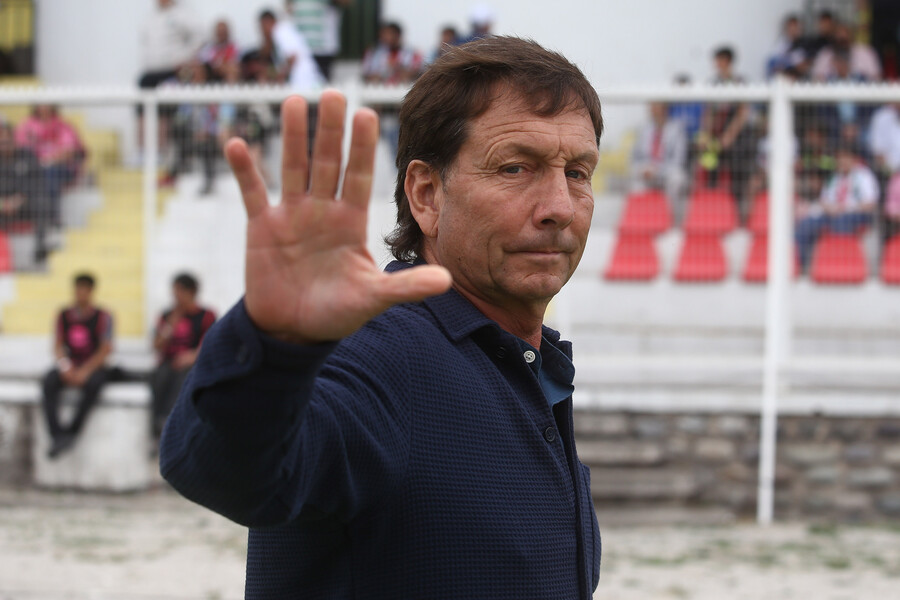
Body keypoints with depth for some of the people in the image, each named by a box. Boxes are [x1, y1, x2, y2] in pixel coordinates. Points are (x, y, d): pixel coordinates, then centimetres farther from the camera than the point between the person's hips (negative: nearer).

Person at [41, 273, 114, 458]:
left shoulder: (102, 317, -3)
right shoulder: (64, 316, 8)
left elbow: (105, 350, -9)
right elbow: (58, 345, 6)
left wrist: (85, 371, -18)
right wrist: (65, 367, -13)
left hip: (95, 367, -3)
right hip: (70, 366, 3)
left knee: (92, 384, -37)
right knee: (49, 381, -28)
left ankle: (71, 432, -31)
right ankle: (56, 435, -35)